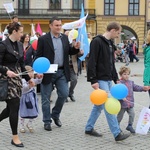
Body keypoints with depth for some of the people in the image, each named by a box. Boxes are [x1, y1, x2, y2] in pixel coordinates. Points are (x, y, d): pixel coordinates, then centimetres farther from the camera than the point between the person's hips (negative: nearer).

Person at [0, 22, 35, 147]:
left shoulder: (19, 45, 10)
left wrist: (28, 78, 17)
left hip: (17, 78, 8)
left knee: (12, 107, 10)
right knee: (15, 106, -7)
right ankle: (15, 137, 4)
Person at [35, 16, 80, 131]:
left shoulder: (65, 37, 8)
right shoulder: (43, 39, -7)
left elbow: (69, 52, 12)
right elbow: (38, 57, -7)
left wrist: (75, 48, -9)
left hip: (62, 72, 4)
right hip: (48, 73, -4)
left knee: (64, 94, 3)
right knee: (46, 98, 5)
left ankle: (55, 115, 26)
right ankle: (47, 121, 17)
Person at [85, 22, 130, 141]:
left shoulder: (110, 43, 15)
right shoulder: (97, 41, -13)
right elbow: (92, 62, -18)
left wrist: (116, 78, 18)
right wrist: (93, 80, -21)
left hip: (108, 80, 9)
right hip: (100, 80, -9)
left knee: (99, 105, 14)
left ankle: (89, 128, 25)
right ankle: (117, 134, -6)